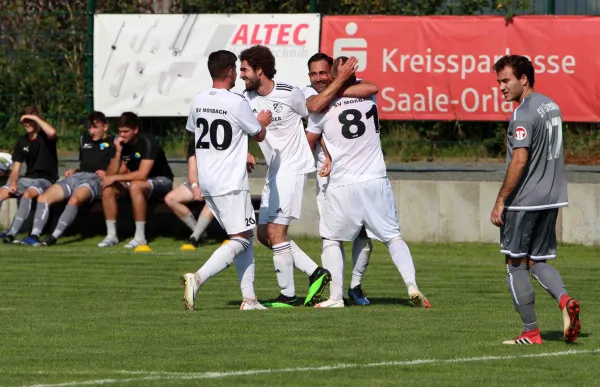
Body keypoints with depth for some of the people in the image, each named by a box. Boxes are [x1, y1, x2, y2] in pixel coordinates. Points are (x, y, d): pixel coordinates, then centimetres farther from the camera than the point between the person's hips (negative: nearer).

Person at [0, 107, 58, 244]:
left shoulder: (44, 137, -4)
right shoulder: (22, 142, 12)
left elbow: (52, 132, -32)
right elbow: (16, 169, 9)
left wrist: (36, 118, -19)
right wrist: (13, 183, -12)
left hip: (45, 180, -6)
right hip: (27, 179, 6)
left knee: (28, 194, -37)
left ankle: (12, 233, -45)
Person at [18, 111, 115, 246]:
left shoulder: (112, 142, 9)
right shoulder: (84, 140, 31)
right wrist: (74, 171, 18)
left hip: (95, 179, -7)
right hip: (76, 176, 7)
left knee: (74, 199, -39)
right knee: (43, 197, -15)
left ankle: (54, 237, -47)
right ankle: (34, 235, -26)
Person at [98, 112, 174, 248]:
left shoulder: (147, 143, -23)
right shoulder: (122, 144, -3)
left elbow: (142, 174, -32)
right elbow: (111, 174, -8)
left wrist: (115, 178, -27)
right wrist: (118, 152, -20)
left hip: (161, 181, -7)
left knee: (135, 186, -38)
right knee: (107, 188, -15)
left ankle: (140, 237, -33)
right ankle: (111, 235, -11)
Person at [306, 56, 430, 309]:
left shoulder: (322, 108, -6)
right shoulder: (369, 96, 1)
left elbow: (308, 143, 10)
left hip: (342, 186, -2)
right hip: (376, 182, 2)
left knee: (331, 240, 13)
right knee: (393, 237, 10)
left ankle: (336, 297, 5)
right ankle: (412, 285, -6)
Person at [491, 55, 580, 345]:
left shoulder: (523, 114, -17)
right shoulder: (551, 106, 12)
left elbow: (519, 161, -22)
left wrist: (501, 201, -17)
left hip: (524, 201, -9)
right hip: (551, 199, 9)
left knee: (515, 265, 3)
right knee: (538, 261, 16)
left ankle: (531, 332, 4)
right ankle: (564, 299, -10)